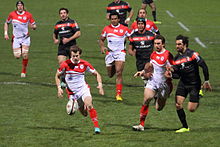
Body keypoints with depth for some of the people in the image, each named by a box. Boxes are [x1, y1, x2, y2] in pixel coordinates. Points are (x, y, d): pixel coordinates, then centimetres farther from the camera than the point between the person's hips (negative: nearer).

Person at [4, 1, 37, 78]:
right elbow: (6, 23, 13)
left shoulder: (28, 15, -3)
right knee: (17, 56, -7)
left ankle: (23, 71, 8)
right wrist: (6, 33, 3)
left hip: (26, 37, 0)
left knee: (25, 55, -11)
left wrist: (33, 26, -20)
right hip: (16, 38, 1)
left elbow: (34, 26, 4)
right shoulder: (12, 14, -2)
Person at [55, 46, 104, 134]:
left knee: (89, 105, -28)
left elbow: (96, 74, 4)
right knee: (84, 114, 1)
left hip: (83, 88, 0)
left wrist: (100, 84, -12)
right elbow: (57, 76, 6)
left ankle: (96, 127, -25)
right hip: (72, 92, 0)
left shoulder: (84, 64, -7)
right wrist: (59, 88, -5)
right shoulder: (65, 64, -10)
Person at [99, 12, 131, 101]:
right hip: (110, 53, 3)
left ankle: (118, 94, -17)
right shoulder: (106, 29, 5)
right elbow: (101, 40, 15)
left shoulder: (124, 29, -1)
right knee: (110, 75, 11)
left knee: (119, 73, -18)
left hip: (120, 52, -3)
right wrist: (102, 47, -5)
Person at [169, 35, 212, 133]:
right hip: (183, 83, 5)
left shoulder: (192, 54, -14)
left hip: (194, 84, -5)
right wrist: (171, 74, -15)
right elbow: (177, 75, 7)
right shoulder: (177, 58, 5)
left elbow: (204, 66, -13)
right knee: (178, 104, -12)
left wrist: (206, 81, -14)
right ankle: (185, 127, 0)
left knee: (191, 109, -8)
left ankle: (198, 100, 28)